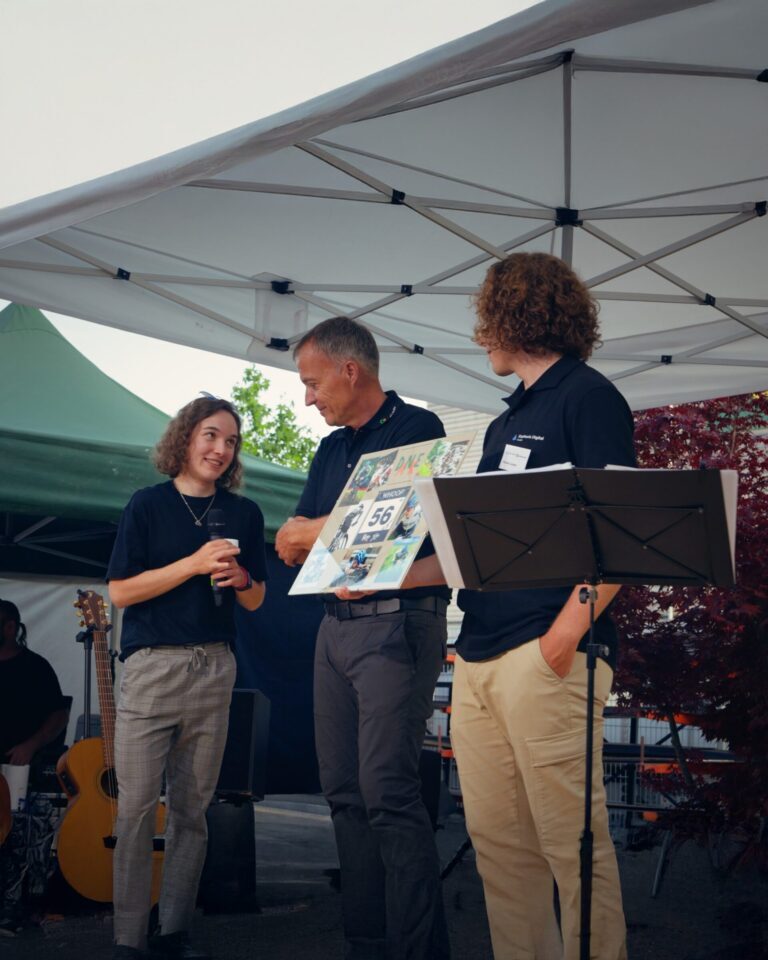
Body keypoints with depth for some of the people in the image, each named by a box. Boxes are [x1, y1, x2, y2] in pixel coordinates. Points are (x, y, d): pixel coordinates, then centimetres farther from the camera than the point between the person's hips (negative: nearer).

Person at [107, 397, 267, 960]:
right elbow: (120, 591, -4)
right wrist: (195, 563, -12)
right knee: (137, 804, -5)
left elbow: (255, 601, 15)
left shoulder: (243, 513, 11)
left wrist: (239, 577, -8)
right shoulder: (150, 504, 2)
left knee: (193, 805, 5)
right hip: (152, 665, -3)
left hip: (214, 666, 3)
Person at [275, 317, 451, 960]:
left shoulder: (416, 428, -2)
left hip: (397, 624, -8)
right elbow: (290, 543, 14)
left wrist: (323, 530, -4)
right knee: (345, 792, 6)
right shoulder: (332, 451, 20)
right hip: (336, 624, 8)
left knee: (388, 791, -13)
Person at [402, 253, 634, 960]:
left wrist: (570, 626, -19)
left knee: (569, 840, -6)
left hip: (545, 652, -8)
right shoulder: (509, 422, 24)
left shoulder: (587, 395, -1)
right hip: (479, 654, 9)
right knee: (496, 840, 8)